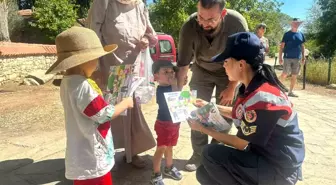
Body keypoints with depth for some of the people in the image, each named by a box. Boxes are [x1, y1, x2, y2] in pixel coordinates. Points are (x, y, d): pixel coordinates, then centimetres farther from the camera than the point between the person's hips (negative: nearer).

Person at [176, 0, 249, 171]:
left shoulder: (237, 23, -31)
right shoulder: (189, 27, -29)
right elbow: (183, 64, -21)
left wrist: (231, 88, -14)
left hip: (229, 72, -1)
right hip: (202, 70, 1)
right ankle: (199, 153, 13)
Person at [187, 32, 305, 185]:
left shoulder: (262, 98, -29)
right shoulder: (251, 87, -1)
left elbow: (240, 144, -20)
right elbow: (241, 114, 17)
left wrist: (204, 129, -11)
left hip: (279, 169, -8)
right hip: (264, 154, 8)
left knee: (211, 155, -22)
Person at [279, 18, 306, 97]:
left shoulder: (301, 34, 11)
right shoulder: (287, 34, -1)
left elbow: (302, 46, 16)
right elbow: (282, 46, -3)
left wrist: (303, 57, 11)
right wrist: (280, 58, -9)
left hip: (297, 58, 5)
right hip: (288, 57, -4)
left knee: (294, 76, 7)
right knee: (285, 74, -8)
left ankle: (291, 91, 16)